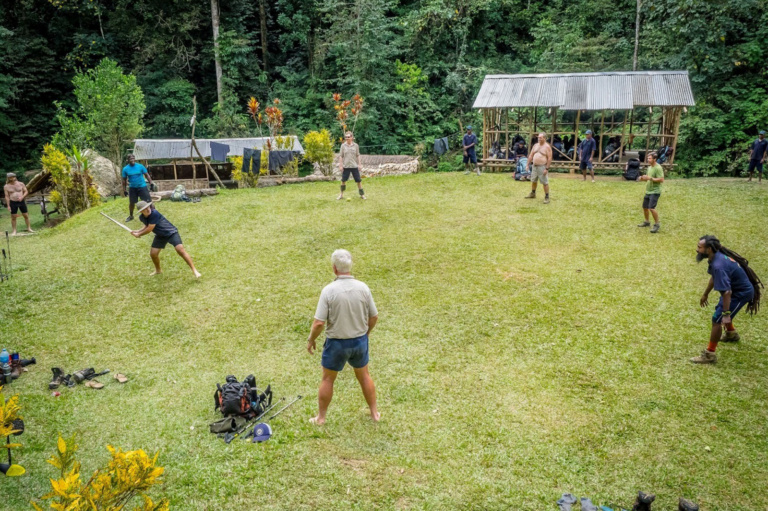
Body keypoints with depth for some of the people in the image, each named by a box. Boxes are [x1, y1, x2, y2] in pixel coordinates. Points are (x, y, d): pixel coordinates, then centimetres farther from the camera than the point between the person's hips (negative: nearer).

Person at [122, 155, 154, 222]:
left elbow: (147, 175, 1)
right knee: (131, 203, 13)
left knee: (148, 201, -8)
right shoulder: (125, 169, -2)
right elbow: (124, 180, 6)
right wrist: (124, 190, 6)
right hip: (132, 188, 2)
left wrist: (151, 183, -7)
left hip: (142, 186, -2)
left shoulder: (140, 166, -6)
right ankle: (131, 216, 32)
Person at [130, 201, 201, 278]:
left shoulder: (154, 214, -30)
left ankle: (194, 270, -20)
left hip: (171, 233, -7)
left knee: (180, 250, -22)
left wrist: (139, 235, -8)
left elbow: (149, 229, -24)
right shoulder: (142, 218, -5)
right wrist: (138, 231, -1)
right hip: (160, 236, 7)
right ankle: (158, 270, 32)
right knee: (153, 253, 3)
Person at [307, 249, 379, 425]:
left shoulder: (329, 290, -20)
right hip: (360, 341, 3)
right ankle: (374, 412, 33)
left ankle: (321, 417, 28)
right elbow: (374, 317, 0)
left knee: (328, 379, 17)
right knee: (364, 376, 23)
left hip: (337, 343, -3)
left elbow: (319, 323, -20)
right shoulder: (363, 288, -10)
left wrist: (311, 340, -2)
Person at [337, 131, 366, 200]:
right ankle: (341, 194, 19)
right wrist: (340, 165, -2)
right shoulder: (343, 145, 0)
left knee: (358, 180, 2)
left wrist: (359, 164, 4)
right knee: (343, 180, 6)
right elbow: (340, 156, 3)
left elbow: (358, 155, 8)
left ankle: (362, 194, 12)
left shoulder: (356, 145, 1)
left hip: (354, 166, 0)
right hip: (346, 166, 0)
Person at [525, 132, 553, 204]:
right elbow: (531, 155, 14)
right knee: (533, 180, 18)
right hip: (534, 166, 7)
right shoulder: (535, 145, 10)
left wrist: (547, 168, -19)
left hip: (542, 167, -7)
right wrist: (528, 164, 8)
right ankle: (533, 194, 36)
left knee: (545, 182, -5)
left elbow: (549, 158, -13)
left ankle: (547, 197, 1)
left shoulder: (547, 147, -9)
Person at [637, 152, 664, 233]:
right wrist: (643, 178, 4)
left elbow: (661, 180, -22)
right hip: (648, 191, 9)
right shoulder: (649, 167, 13)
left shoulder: (658, 168, -15)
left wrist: (650, 178, -25)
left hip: (655, 191, -9)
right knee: (644, 207, 15)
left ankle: (657, 224, -6)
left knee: (651, 208, -19)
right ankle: (647, 222, 34)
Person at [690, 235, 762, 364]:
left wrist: (726, 314, -34)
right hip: (736, 289, 10)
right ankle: (731, 334, 60)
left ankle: (709, 355, -4)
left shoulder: (718, 266, -35)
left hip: (741, 293, -10)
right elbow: (714, 277, 14)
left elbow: (726, 292, -37)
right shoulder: (716, 256, -4)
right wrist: (705, 294, 26)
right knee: (721, 309, 31)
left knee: (717, 319, -11)